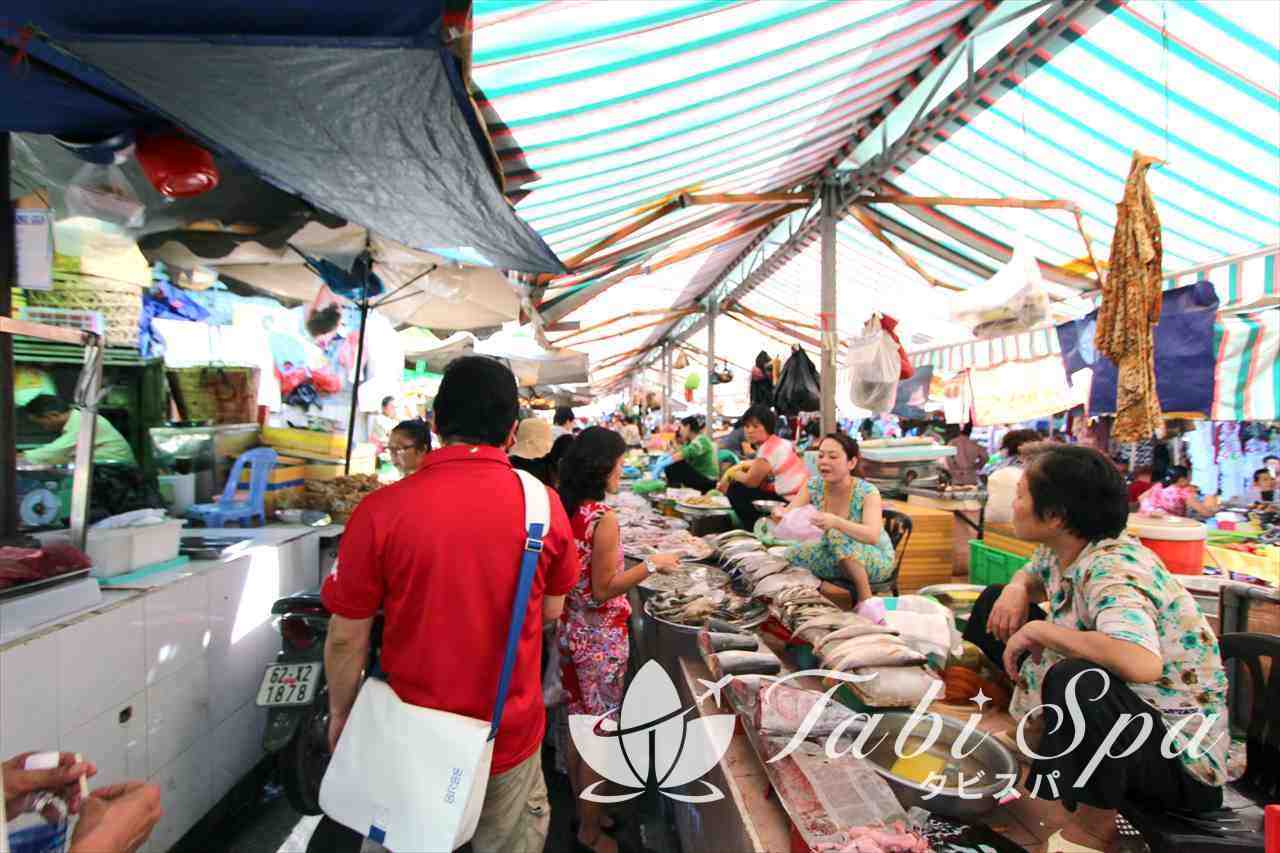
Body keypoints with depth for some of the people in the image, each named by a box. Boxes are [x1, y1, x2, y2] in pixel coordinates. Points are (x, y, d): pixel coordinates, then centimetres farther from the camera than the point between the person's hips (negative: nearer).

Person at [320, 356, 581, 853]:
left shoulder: (381, 510, -19)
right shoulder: (545, 504, -13)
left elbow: (347, 635, -9)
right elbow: (551, 610, 1)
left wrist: (339, 712, 8)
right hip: (512, 731, 1)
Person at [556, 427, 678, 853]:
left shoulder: (565, 509, -1)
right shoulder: (603, 518, -23)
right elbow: (603, 589, -20)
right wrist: (651, 565, -13)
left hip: (570, 627, 8)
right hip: (601, 637, -7)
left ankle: (582, 809, 39)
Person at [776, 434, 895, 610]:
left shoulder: (867, 492, -21)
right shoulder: (813, 486, -9)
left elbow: (872, 536, -35)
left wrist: (836, 522, -52)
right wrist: (780, 515, -39)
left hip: (876, 561, -4)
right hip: (836, 558, 5)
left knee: (838, 533, -33)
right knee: (792, 556, -19)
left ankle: (866, 600, -18)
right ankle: (847, 594, -11)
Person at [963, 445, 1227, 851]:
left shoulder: (1112, 573, -30)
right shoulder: (1061, 551, -5)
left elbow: (1142, 663, -50)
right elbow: (1031, 575, 19)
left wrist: (1038, 630, -35)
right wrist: (1016, 590, -6)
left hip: (1180, 756, -8)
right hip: (1114, 709, 9)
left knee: (1075, 681, -43)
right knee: (996, 604, 7)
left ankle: (1096, 820, -14)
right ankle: (1039, 732, 17)